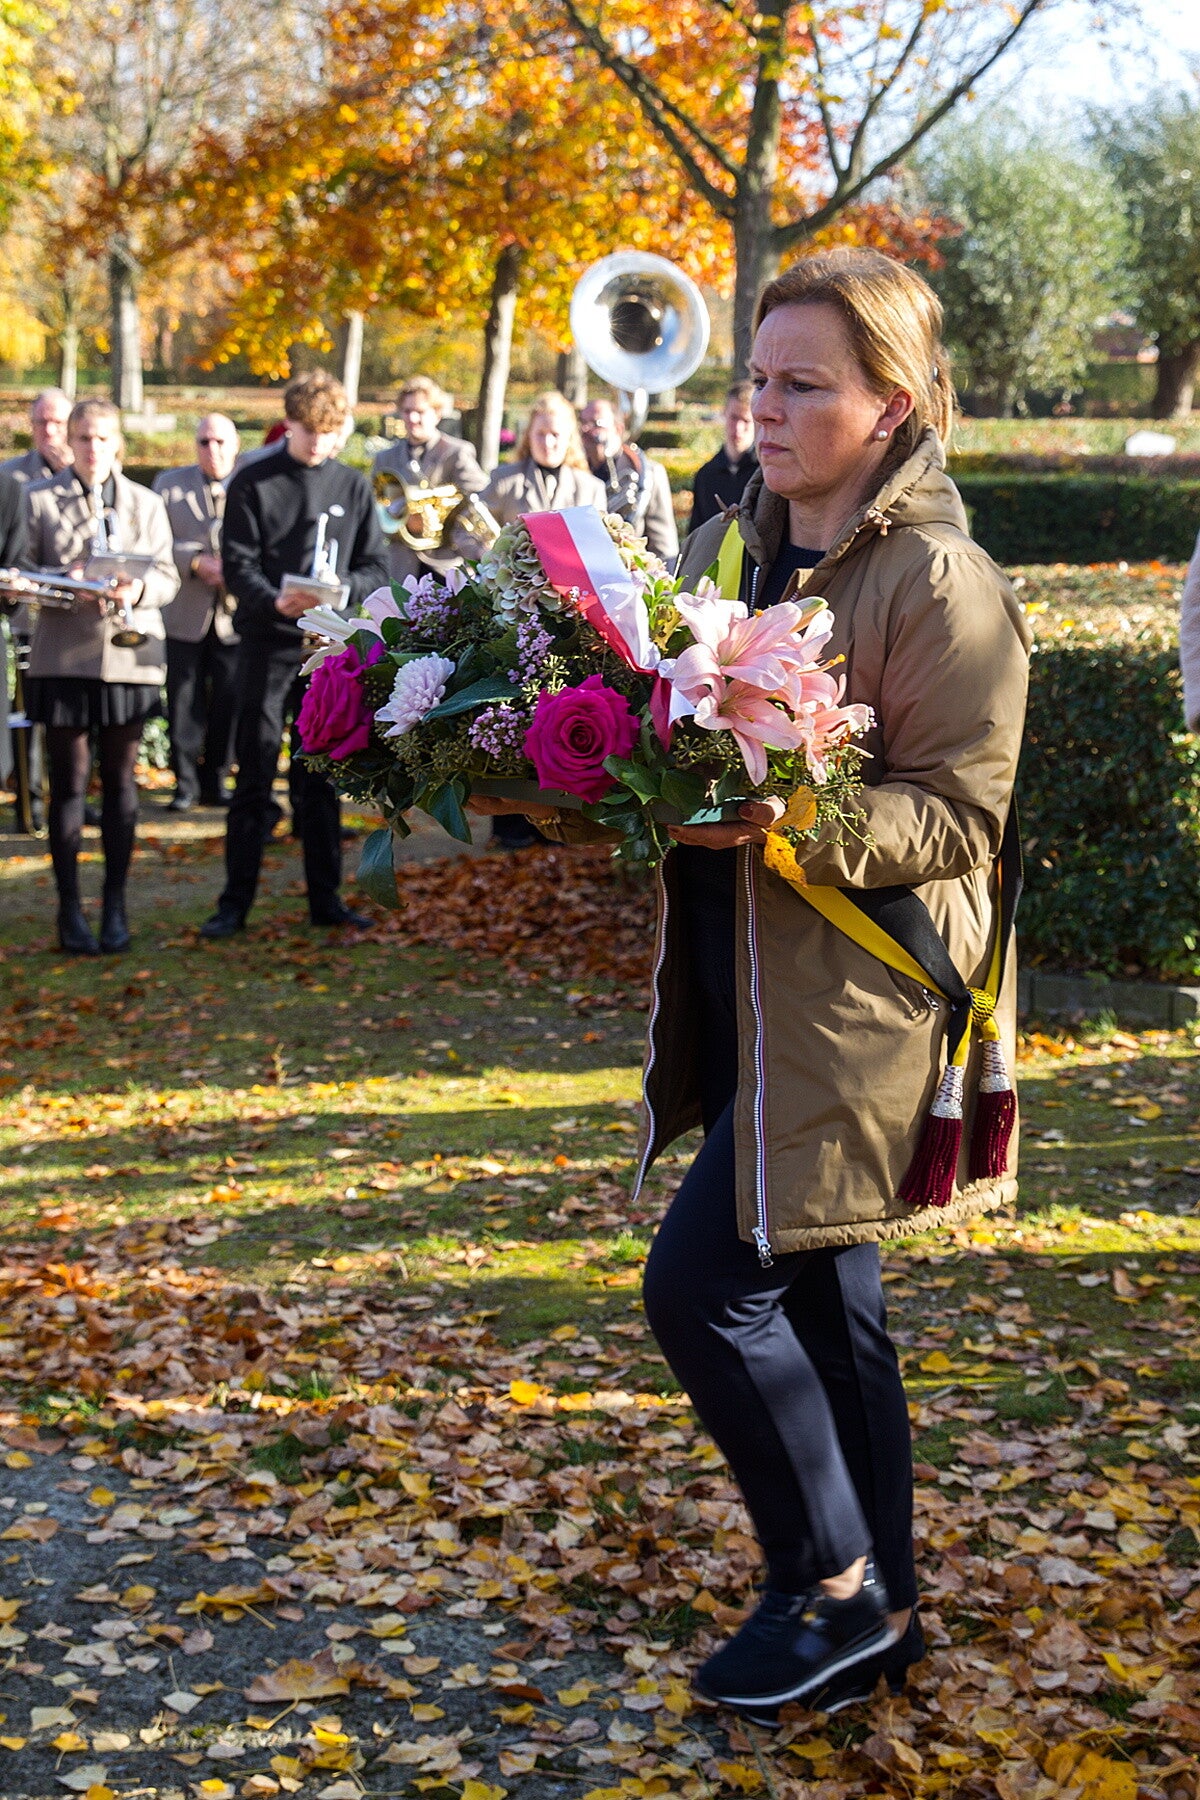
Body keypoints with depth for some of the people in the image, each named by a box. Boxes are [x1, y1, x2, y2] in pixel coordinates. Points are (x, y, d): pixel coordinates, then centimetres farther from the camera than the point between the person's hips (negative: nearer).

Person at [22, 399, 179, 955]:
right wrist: (62, 582, -17)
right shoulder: (39, 498, 4)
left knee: (120, 781, 7)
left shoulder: (146, 503, 9)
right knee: (68, 781, 1)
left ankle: (115, 906, 16)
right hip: (63, 654, -1)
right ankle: (70, 908, 7)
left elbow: (167, 578, 5)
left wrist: (138, 589, -16)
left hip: (128, 654, 1)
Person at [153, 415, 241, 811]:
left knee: (227, 704, 5)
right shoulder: (169, 484, 8)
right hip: (185, 614, 0)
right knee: (184, 704, 2)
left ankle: (214, 781, 17)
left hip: (234, 615, 0)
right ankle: (185, 784, 11)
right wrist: (196, 562, -15)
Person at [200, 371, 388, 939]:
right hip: (268, 642, -2)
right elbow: (238, 565, -4)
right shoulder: (252, 483, 1)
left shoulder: (353, 487, 9)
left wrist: (343, 588, -14)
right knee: (254, 776, -1)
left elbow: (376, 567, 7)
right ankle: (235, 902, 4)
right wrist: (275, 601, -23)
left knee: (321, 778, 9)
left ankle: (326, 898, 15)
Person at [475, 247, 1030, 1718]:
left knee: (704, 1282, -9)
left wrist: (787, 820, -31)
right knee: (818, 1298, 15)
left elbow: (955, 817, -17)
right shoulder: (731, 547, 11)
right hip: (739, 987, 8)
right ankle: (880, 1612, 30)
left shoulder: (939, 580, -13)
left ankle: (842, 1589, 10)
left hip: (854, 1000, -8)